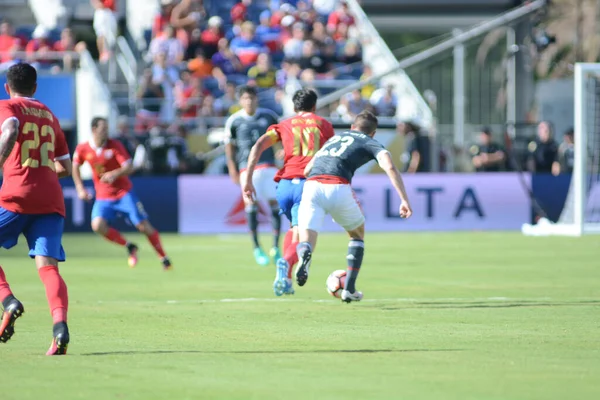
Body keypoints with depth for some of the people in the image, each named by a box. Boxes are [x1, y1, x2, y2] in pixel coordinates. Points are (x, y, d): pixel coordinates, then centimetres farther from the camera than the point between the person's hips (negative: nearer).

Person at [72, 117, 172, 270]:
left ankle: (164, 258, 9)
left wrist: (114, 174, -34)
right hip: (103, 197, 2)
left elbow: (129, 168, -15)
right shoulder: (82, 149, -4)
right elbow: (75, 167, 14)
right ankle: (129, 247, 0)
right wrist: (80, 188, 6)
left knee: (143, 225, -7)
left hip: (124, 193, -2)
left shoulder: (115, 145, -11)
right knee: (97, 225, -22)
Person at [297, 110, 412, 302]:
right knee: (358, 234, 24)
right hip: (339, 188, -3)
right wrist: (404, 200, -5)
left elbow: (307, 169, 36)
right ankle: (349, 289, 20)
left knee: (307, 240, -3)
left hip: (311, 185, 3)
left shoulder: (334, 139, 35)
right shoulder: (370, 143, 19)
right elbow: (390, 167, -1)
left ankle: (304, 255, -42)